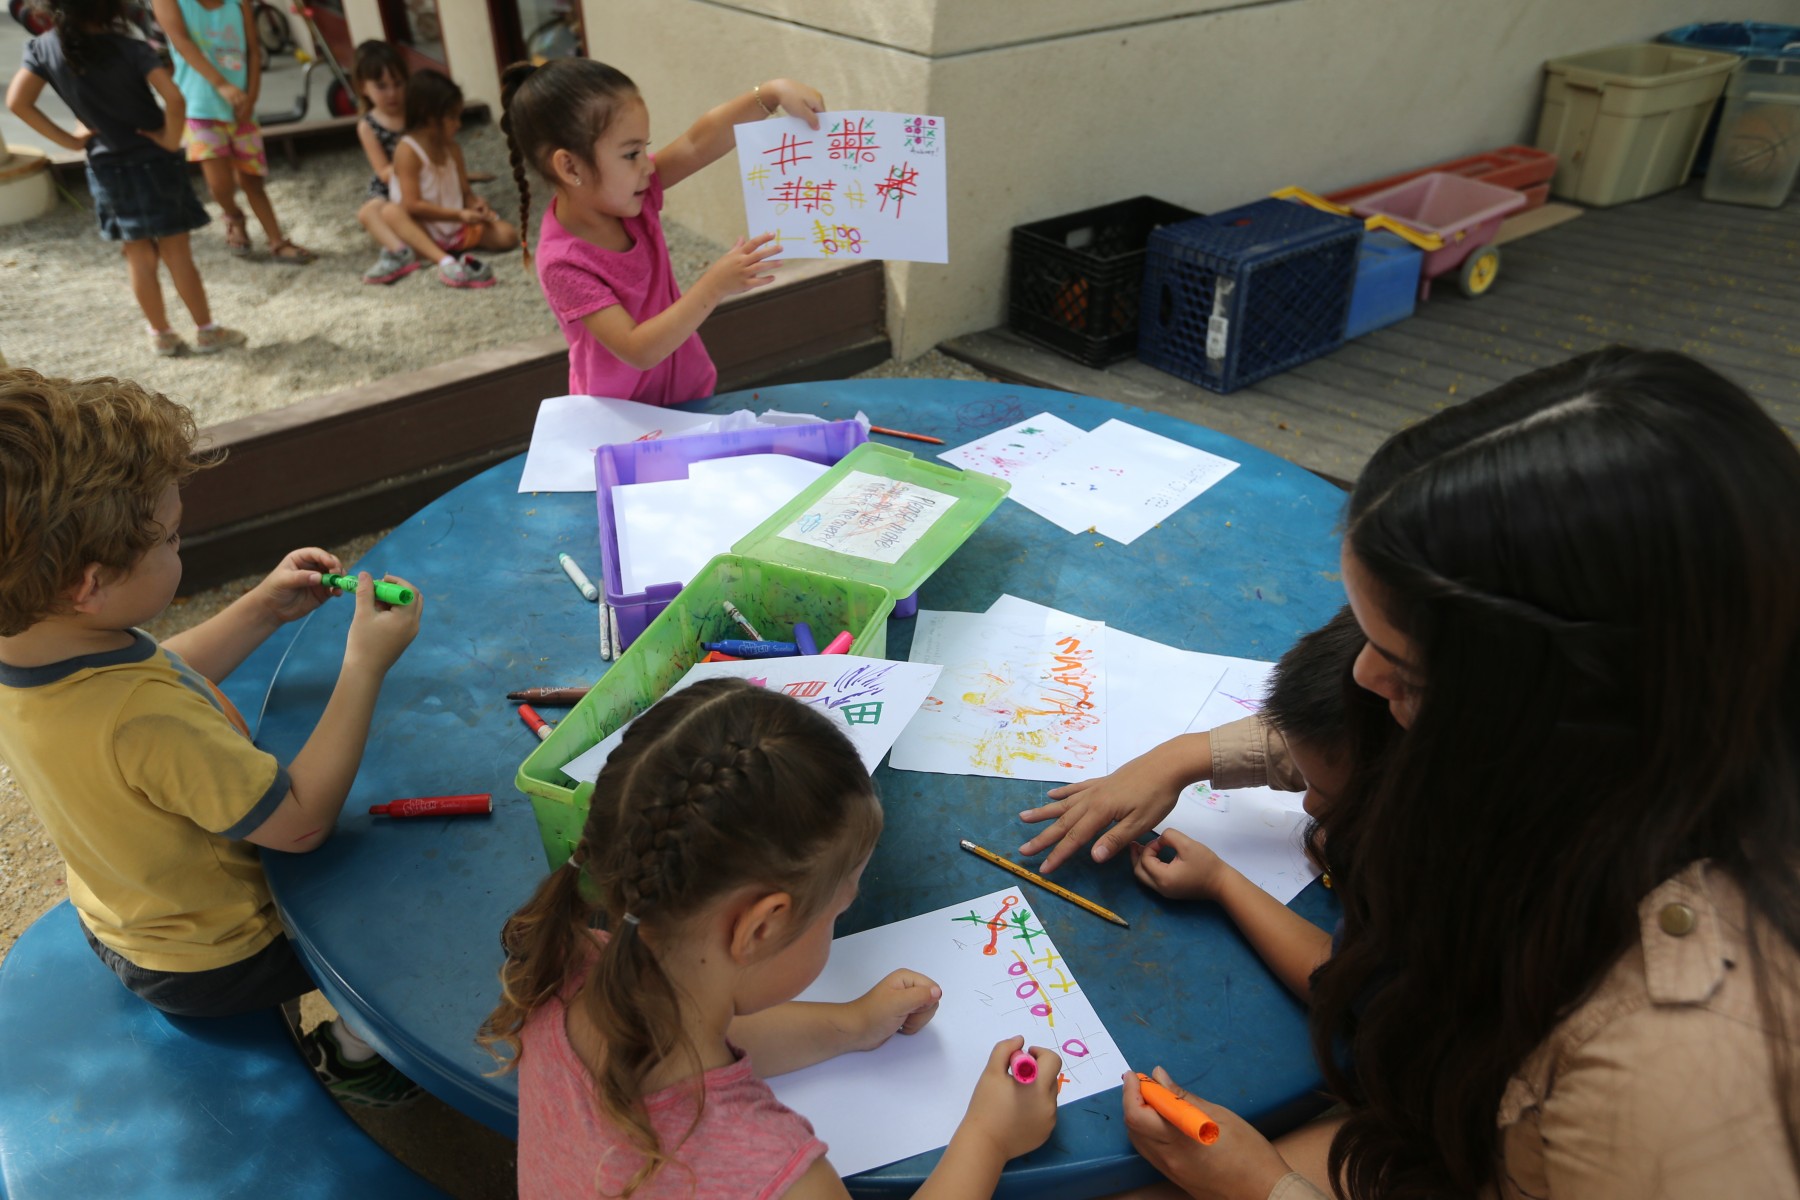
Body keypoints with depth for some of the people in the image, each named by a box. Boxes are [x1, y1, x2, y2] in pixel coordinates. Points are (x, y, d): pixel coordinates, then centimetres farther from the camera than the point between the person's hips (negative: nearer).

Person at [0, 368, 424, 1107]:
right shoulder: (145, 721, -44)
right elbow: (302, 823, -32)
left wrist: (261, 610, -3)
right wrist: (364, 666, -29)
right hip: (211, 965, -8)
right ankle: (354, 1050, 28)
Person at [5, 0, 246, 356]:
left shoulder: (44, 48, -3)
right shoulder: (129, 49, -15)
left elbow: (17, 101, -5)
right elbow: (174, 99, -27)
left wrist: (68, 139, 2)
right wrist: (171, 139, -13)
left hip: (106, 168, 3)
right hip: (153, 161, -3)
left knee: (139, 257, 12)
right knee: (177, 253, 3)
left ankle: (161, 335, 18)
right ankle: (206, 331, 9)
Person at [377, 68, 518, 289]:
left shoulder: (452, 148, 7)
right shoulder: (407, 150, -12)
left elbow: (464, 192, 9)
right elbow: (412, 205, -18)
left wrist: (475, 204, -16)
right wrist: (459, 215, -23)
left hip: (458, 228, 5)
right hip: (425, 231, -5)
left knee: (507, 235, -12)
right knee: (390, 211, -36)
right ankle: (445, 260, -52)